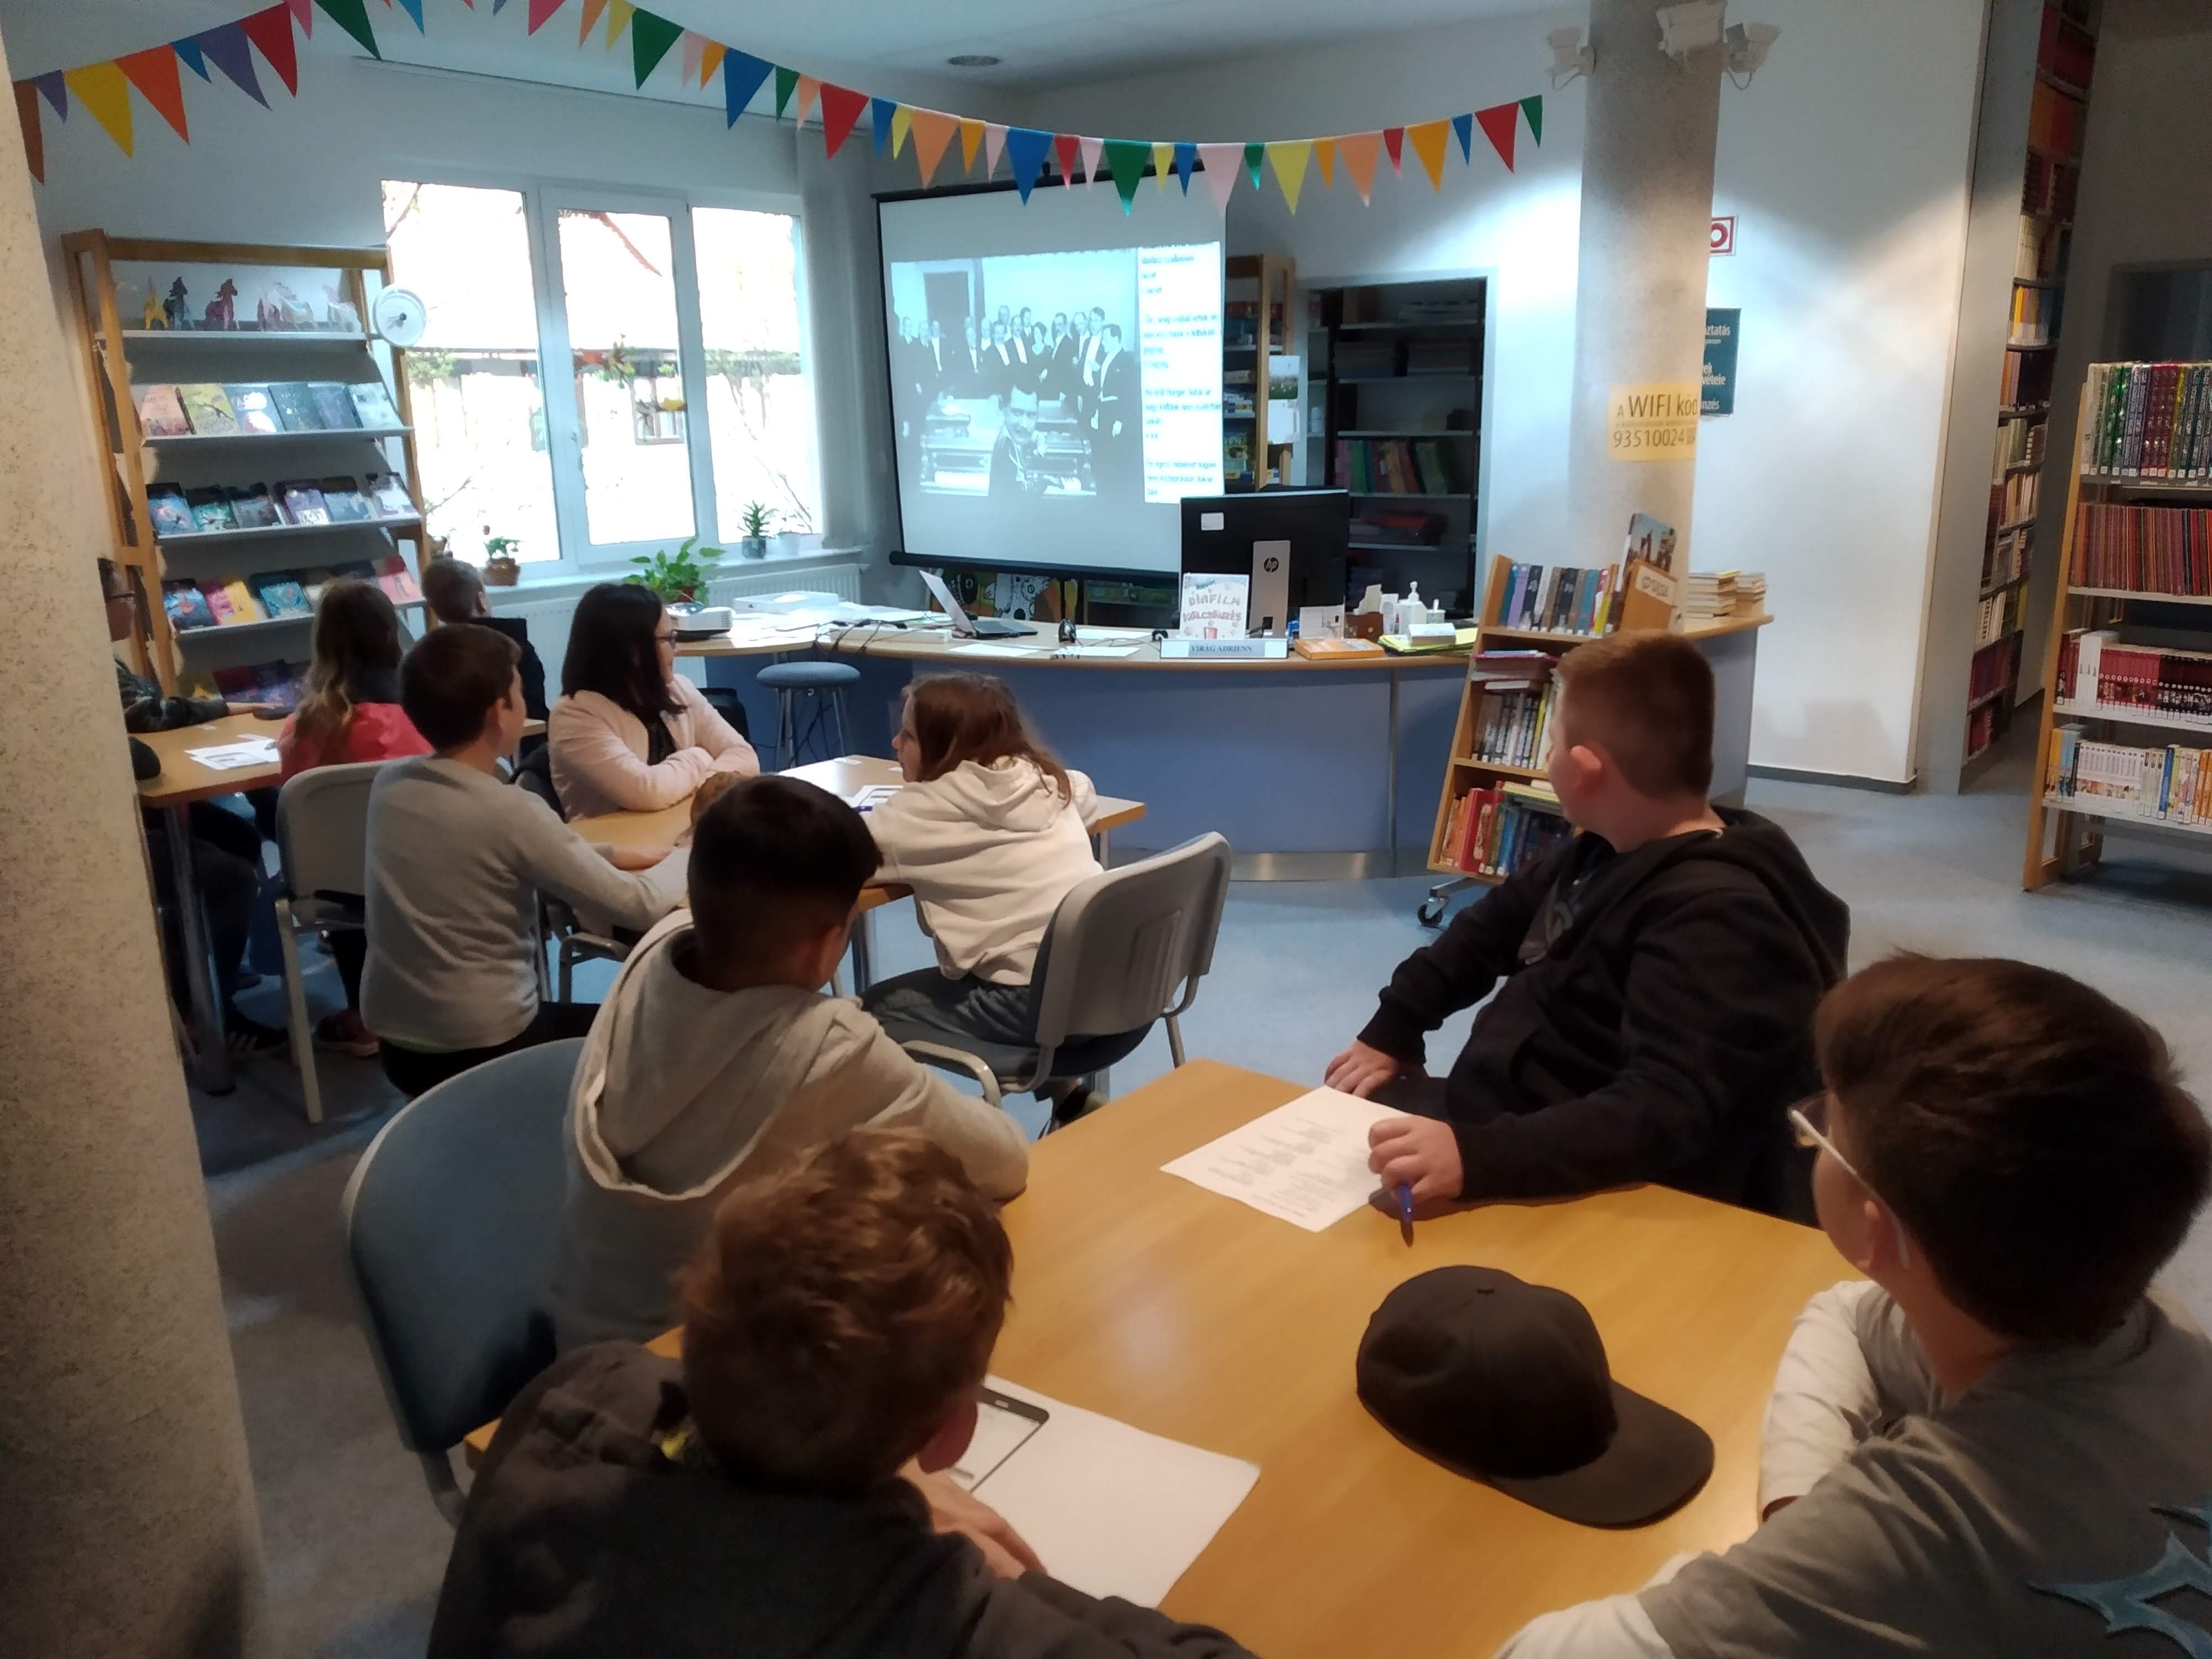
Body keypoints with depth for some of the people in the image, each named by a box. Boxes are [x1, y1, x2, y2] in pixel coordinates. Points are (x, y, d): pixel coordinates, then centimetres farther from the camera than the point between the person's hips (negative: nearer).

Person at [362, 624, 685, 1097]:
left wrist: (611, 856, 9)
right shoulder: (511, 811, -22)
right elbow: (640, 907, -16)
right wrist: (687, 860, 3)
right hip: (485, 1049, -7)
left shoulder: (388, 784, -2)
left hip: (396, 1041, 7)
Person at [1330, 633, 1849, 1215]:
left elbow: (1664, 1113, -37)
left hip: (1584, 1203, -9)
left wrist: (1478, 1156, -48)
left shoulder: (1718, 917, -26)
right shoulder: (1610, 848, 5)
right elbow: (1489, 928, 20)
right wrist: (1390, 1031, 10)